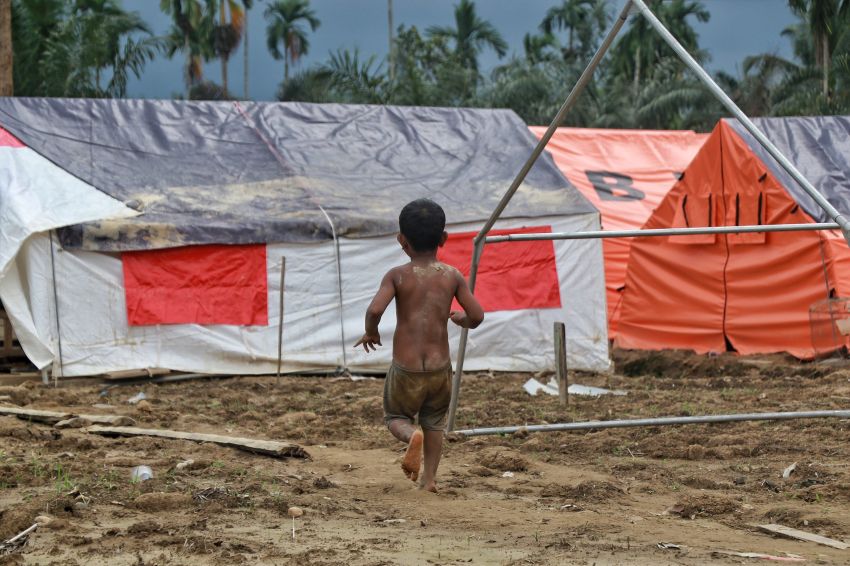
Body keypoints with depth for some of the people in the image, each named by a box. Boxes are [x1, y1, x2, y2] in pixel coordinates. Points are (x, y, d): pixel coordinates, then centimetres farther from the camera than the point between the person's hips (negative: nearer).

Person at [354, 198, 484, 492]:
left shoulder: (397, 275, -7)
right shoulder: (452, 276, -1)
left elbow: (375, 309, -21)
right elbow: (477, 315, -3)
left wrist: (371, 333, 0)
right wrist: (462, 320, 20)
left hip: (406, 369, -2)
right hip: (440, 367, 2)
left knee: (396, 417, 20)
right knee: (434, 421, 26)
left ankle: (411, 435, -12)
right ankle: (429, 478, 19)